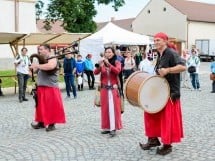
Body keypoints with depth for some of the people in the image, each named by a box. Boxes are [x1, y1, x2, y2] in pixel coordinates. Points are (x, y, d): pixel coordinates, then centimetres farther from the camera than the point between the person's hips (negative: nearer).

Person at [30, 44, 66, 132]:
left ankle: (51, 124, 7)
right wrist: (34, 68, 2)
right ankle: (42, 122, 24)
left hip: (50, 87, -8)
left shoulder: (52, 58, -9)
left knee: (51, 106, -3)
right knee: (41, 105, 13)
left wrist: (37, 65, -22)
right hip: (41, 87, 8)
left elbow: (50, 66, -31)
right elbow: (37, 70, 25)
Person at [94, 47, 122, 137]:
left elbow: (117, 71, -19)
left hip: (113, 88, -3)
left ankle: (113, 128, -8)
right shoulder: (102, 62, 5)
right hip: (104, 88, 3)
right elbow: (95, 73, -6)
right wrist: (99, 66, -26)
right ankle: (107, 127, 16)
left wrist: (108, 64, -27)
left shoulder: (117, 62, 0)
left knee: (113, 107, -7)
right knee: (105, 108, 7)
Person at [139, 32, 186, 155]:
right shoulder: (160, 56, 13)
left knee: (167, 118, -1)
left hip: (170, 92, -9)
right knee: (151, 113, 9)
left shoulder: (171, 53, -14)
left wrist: (167, 70, -34)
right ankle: (153, 139, 21)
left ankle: (167, 145, 12)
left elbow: (183, 67, -28)